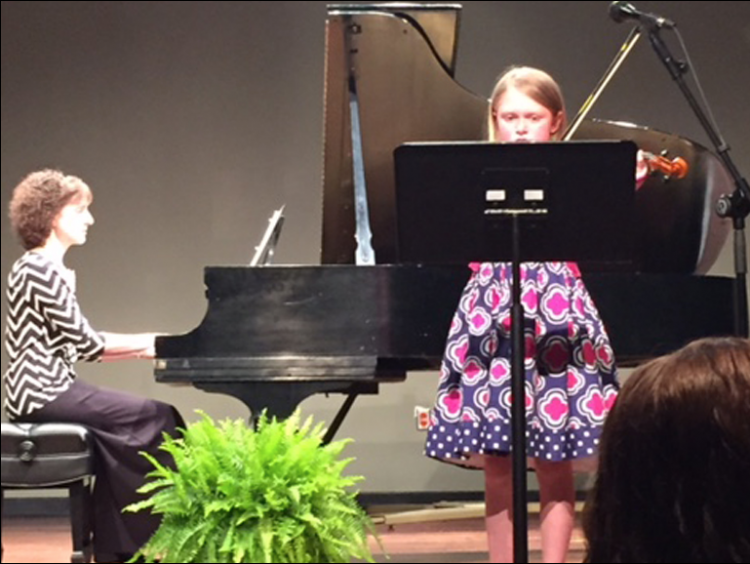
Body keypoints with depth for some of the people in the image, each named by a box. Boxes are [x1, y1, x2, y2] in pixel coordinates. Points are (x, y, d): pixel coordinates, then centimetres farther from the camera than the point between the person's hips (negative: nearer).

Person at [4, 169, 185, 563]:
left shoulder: (44, 269, 18)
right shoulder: (41, 270, -14)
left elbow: (76, 346, 15)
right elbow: (85, 342, -17)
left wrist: (143, 349, 6)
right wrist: (149, 340, -6)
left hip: (48, 390, 10)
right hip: (44, 393, -10)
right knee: (158, 419, -11)